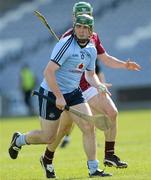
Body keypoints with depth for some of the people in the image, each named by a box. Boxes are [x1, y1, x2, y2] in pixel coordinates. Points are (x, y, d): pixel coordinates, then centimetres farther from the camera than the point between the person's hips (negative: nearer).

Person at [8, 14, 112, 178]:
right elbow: (48, 72, -25)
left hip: (73, 92, 6)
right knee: (48, 137, 3)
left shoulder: (91, 50, 3)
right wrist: (59, 96, -26)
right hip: (51, 93, -6)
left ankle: (93, 169, -1)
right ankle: (19, 140, 33)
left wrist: (98, 85, -3)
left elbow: (90, 74, 18)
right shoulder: (66, 45, -21)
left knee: (89, 126, -9)